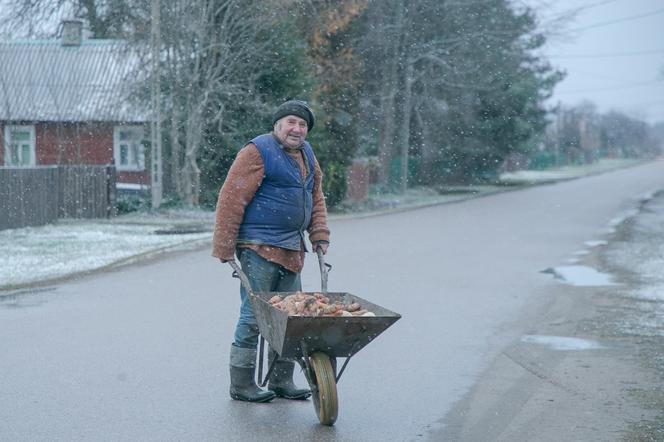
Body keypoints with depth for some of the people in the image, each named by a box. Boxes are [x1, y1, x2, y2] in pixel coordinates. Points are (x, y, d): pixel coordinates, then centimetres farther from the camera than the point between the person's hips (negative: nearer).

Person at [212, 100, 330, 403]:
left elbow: (315, 196, 24)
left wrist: (319, 236, 13)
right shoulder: (258, 152, -11)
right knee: (254, 316, -5)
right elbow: (231, 200, -14)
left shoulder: (306, 154, 15)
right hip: (259, 248, -8)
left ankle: (281, 381, 19)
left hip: (291, 250, 8)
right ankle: (241, 385, 4)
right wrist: (224, 248, -15)